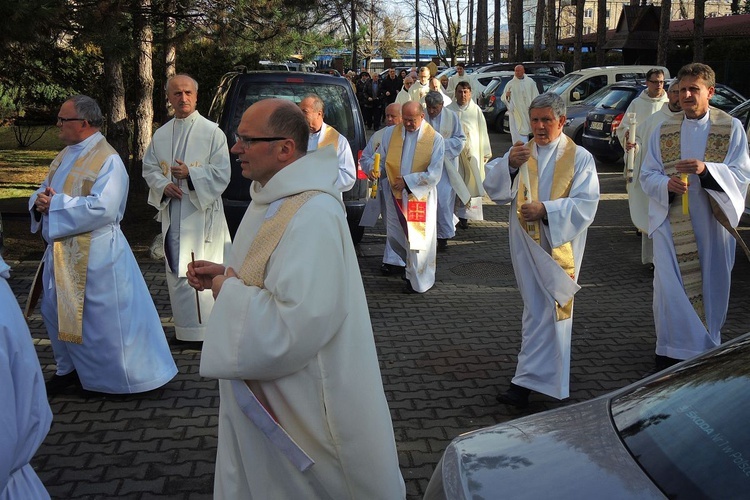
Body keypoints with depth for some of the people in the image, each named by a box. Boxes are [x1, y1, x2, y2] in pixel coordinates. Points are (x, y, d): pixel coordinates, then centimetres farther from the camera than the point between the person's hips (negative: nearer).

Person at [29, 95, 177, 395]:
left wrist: (56, 204, -20)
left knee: (105, 315, 0)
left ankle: (128, 376, 16)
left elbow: (103, 208, -26)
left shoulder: (107, 161, -15)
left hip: (94, 254, -8)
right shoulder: (65, 156, 12)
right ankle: (69, 369, 35)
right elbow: (43, 192, 17)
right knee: (56, 312, 16)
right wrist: (40, 202, -8)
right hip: (60, 250, 9)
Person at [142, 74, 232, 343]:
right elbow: (149, 167, 14)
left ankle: (208, 328, 2)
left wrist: (190, 174, -18)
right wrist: (163, 185, -7)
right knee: (176, 271, 10)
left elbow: (222, 173, -7)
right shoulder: (161, 135, 11)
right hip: (171, 214, 5)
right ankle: (185, 326, 21)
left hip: (202, 212, -5)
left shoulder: (212, 132, -4)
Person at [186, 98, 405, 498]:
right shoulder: (272, 198, 5)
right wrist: (226, 273, 3)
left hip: (298, 400, -10)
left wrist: (229, 291, -20)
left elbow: (295, 325, -35)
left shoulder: (313, 214, -28)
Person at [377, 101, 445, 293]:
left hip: (421, 196, -4)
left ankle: (417, 281, 20)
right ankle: (412, 264, 41)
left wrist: (407, 181, -15)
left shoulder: (435, 139, -10)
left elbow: (434, 174, -13)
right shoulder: (390, 133, 0)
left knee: (417, 239, 2)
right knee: (393, 236, 14)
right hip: (396, 194, 4)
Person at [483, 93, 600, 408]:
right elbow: (494, 190, -1)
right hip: (525, 245, 4)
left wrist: (545, 210, -23)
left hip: (559, 247, -4)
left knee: (548, 312, -7)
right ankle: (548, 376, 28)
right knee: (537, 309, 13)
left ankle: (526, 381, -6)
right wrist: (509, 165, -20)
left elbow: (585, 204, -11)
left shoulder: (579, 157, -2)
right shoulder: (519, 153, 10)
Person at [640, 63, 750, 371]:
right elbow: (647, 175, 5)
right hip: (672, 220, 1)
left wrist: (706, 169, -24)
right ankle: (672, 348, 7)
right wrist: (666, 183, -18)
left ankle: (707, 347, 24)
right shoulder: (664, 130, 6)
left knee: (711, 284, 7)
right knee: (671, 285, -4)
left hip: (713, 220, 0)